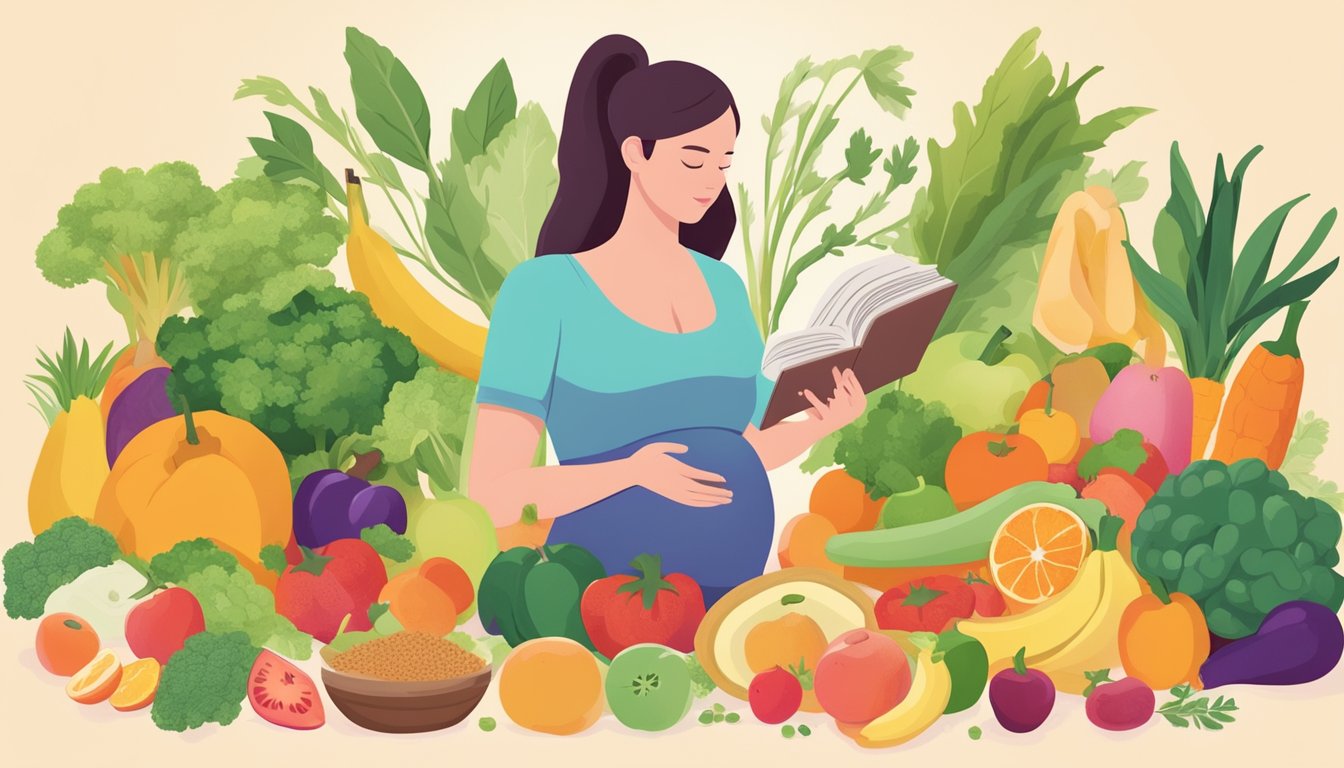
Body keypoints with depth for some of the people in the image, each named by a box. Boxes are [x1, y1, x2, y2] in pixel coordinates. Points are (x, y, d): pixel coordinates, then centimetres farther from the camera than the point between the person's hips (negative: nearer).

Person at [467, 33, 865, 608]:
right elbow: (494, 493, -12)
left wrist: (824, 421, -4)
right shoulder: (545, 287, -8)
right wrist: (634, 469, -26)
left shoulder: (723, 287, 8)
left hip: (731, 588, 5)